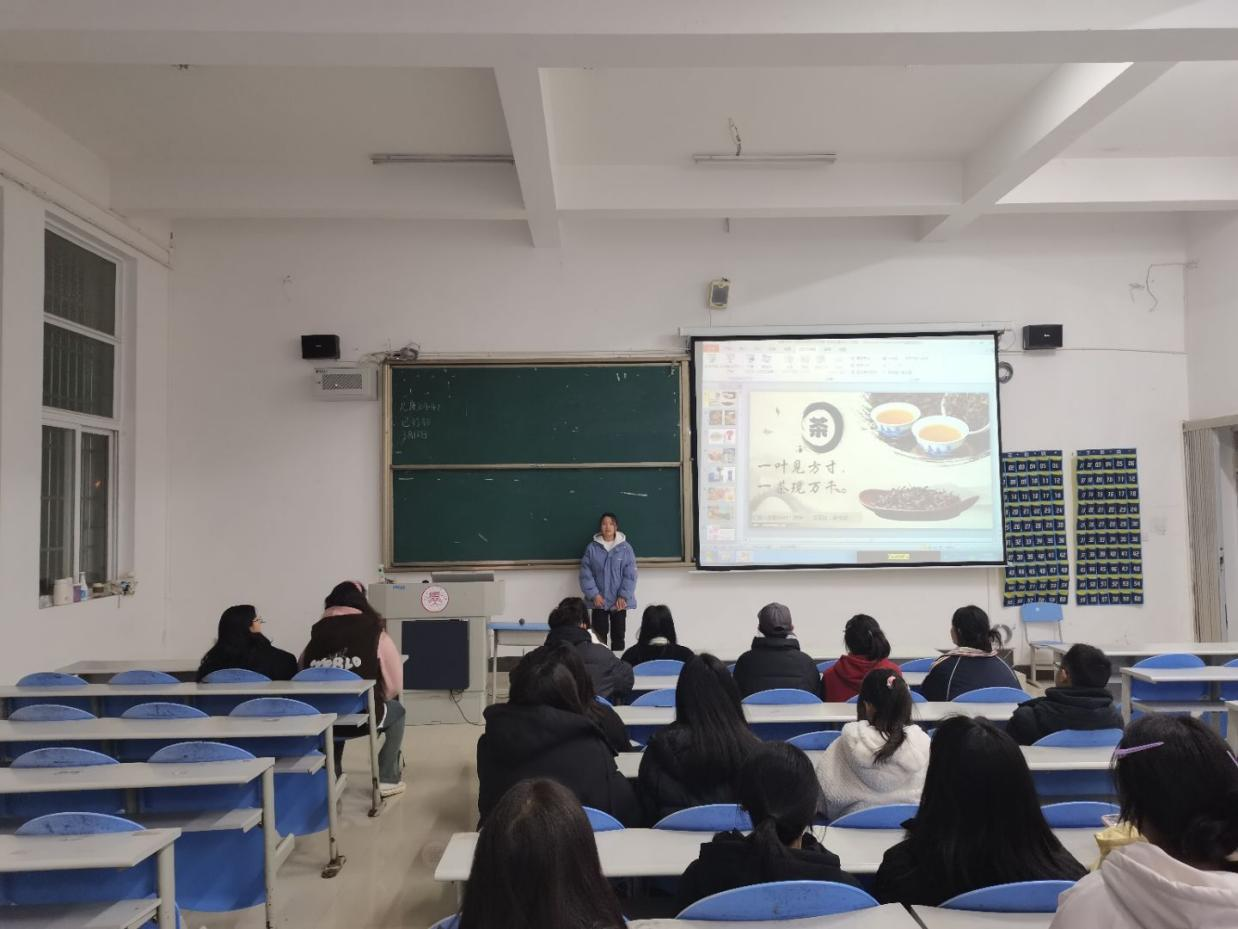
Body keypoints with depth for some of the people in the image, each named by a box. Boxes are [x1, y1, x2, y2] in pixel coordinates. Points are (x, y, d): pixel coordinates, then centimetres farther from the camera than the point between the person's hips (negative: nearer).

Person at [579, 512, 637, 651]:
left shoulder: (625, 547, -4)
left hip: (619, 602, 0)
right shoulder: (592, 547, -2)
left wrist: (623, 596, -12)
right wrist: (594, 594, -12)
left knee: (618, 636, 9)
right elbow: (586, 574, -2)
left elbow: (630, 575, -5)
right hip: (599, 601, 0)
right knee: (599, 636, 5)